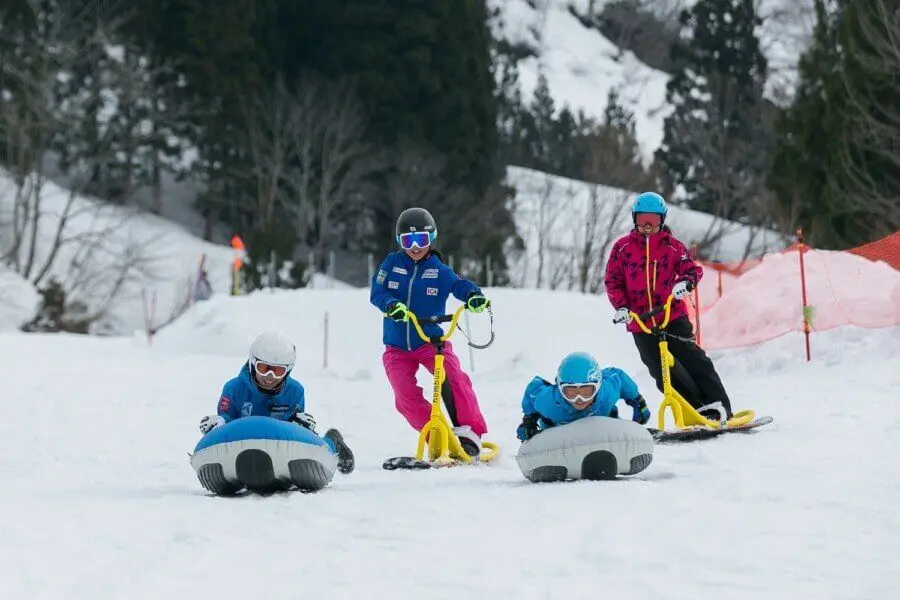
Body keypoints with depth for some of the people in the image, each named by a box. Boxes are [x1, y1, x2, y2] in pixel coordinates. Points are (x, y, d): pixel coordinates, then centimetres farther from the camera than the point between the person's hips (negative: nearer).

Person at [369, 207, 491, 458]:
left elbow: (459, 285, -17)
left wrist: (473, 296, -41)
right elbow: (377, 292, -8)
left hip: (432, 341, -1)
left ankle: (469, 434, -21)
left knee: (454, 379, -25)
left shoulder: (439, 271, -1)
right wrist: (391, 305, -30)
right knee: (406, 398, -14)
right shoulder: (392, 264, 2)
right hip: (397, 348, 1)